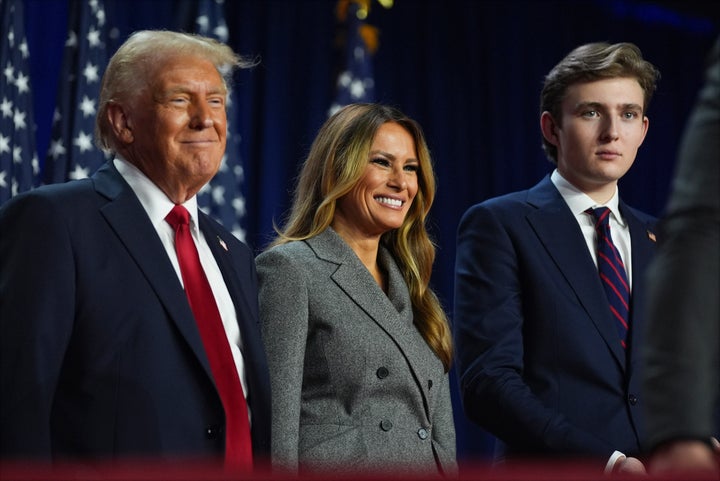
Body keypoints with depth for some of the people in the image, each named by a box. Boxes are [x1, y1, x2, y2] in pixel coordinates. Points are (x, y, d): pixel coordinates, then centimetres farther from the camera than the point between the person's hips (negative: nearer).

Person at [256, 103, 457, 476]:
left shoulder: (411, 287, 19)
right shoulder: (289, 269, -4)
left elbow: (441, 433, 17)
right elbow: (276, 421, -12)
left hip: (428, 468, 7)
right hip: (340, 469, -7)